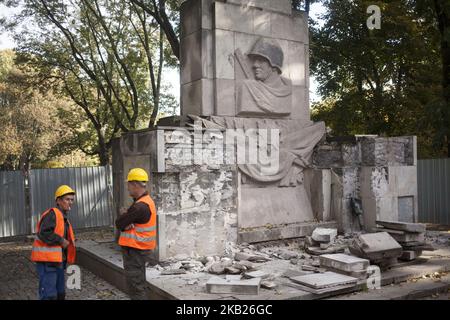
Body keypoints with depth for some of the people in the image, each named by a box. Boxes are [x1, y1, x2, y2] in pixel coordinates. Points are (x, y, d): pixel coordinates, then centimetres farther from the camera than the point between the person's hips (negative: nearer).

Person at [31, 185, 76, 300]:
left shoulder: (63, 217, 17)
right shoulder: (52, 214, -14)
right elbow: (43, 233, -26)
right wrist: (61, 241, -19)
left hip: (58, 261, 10)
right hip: (47, 261, -10)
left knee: (60, 293, 17)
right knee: (49, 295, -9)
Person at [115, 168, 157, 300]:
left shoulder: (140, 206, -23)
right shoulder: (146, 201, 10)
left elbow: (119, 223, -17)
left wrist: (124, 215, 3)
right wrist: (127, 223, -12)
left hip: (134, 250, -10)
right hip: (140, 249, 10)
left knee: (135, 285, -4)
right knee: (139, 283, 19)